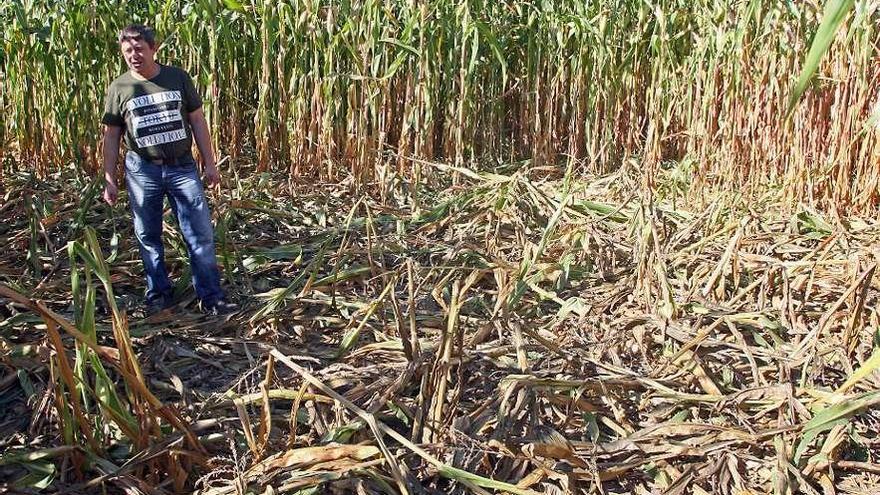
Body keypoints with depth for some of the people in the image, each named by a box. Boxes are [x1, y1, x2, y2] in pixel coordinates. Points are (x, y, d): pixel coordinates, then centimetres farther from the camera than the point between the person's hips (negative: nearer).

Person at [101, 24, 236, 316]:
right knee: (148, 237, 8)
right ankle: (159, 295, 23)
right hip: (142, 170, 0)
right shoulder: (119, 88, 2)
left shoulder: (178, 78, 3)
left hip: (182, 166, 0)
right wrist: (109, 180, 2)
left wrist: (210, 163, 3)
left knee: (201, 234, -3)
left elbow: (197, 121, 6)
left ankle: (211, 298, 5)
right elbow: (111, 137, 5)